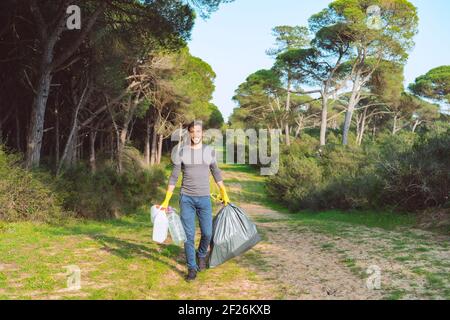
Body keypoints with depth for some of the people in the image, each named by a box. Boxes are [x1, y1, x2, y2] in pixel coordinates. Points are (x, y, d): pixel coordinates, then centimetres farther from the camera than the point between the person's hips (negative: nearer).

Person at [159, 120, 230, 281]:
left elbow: (216, 173, 14)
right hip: (186, 198, -1)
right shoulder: (181, 152, -2)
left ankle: (201, 255, 33)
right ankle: (192, 268, 13)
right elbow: (174, 177, 2)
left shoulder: (210, 151, 3)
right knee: (189, 235, -1)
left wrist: (224, 194, 18)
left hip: (204, 198, 1)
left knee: (207, 233, 3)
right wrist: (166, 201, 1)